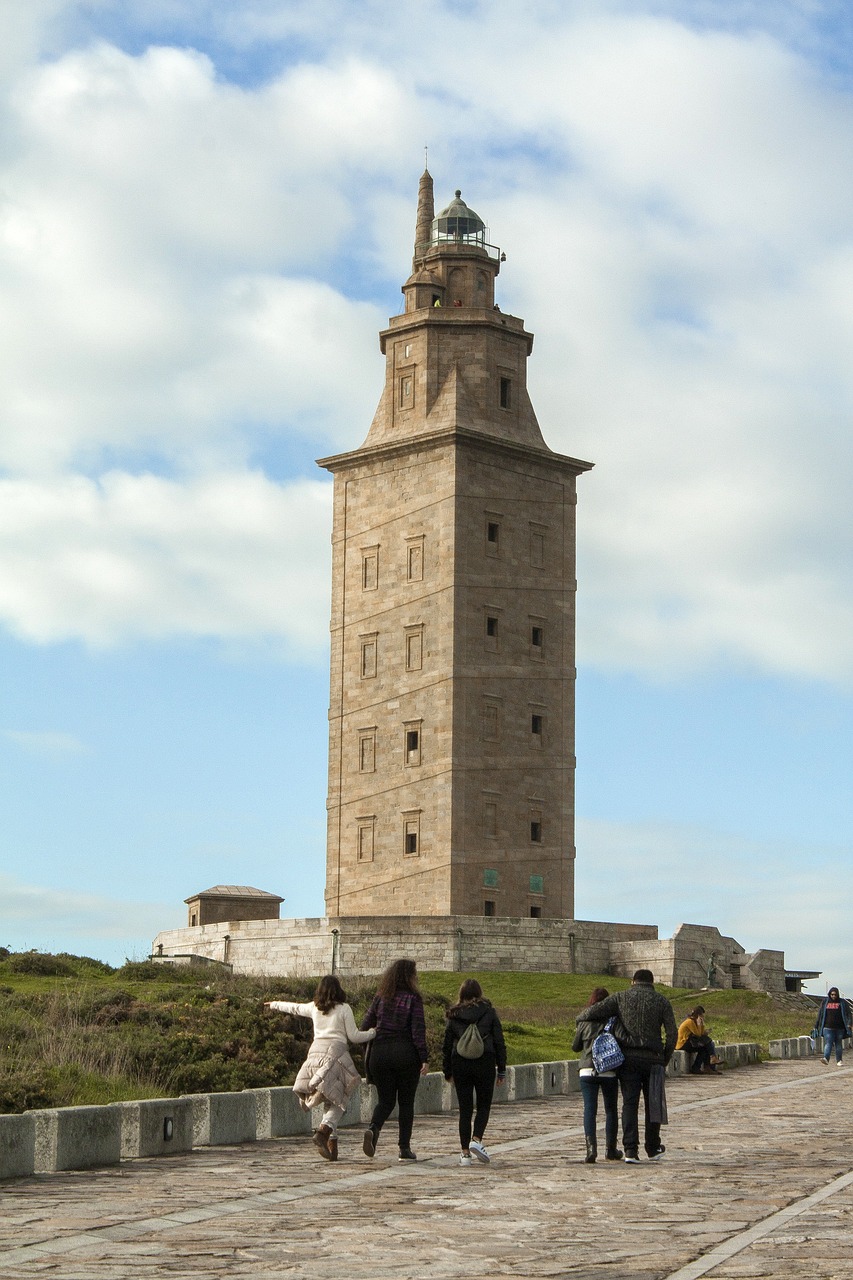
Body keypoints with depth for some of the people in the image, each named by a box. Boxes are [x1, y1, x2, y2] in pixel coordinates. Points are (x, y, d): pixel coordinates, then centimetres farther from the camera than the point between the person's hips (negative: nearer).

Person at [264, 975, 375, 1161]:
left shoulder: (314, 1007, 13)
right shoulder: (343, 1009, 1)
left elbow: (293, 1008, 30)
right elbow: (354, 1036, 0)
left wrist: (274, 1004, 48)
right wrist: (375, 1033, 13)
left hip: (315, 1052, 4)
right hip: (336, 1052, -4)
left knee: (328, 1102, 11)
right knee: (337, 1102, -2)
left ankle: (332, 1145, 5)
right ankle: (323, 1132, -26)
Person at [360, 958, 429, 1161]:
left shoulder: (380, 997, 5)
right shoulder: (413, 999, -6)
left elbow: (365, 1026, 7)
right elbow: (418, 1030, -12)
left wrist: (367, 1051, 18)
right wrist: (424, 1058, -10)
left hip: (380, 1053, 3)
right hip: (406, 1053, -3)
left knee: (385, 1100, 11)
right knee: (406, 1102, 9)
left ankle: (373, 1128, -18)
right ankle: (405, 1148, 8)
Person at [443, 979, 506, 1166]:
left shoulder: (454, 1016, 5)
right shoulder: (489, 1013, 1)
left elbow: (447, 1045, 8)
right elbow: (499, 1042, 1)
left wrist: (447, 1071, 17)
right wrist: (501, 1069, 6)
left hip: (460, 1065, 1)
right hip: (485, 1063, -1)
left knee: (465, 1109, 7)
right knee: (483, 1105, 11)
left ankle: (465, 1152, 4)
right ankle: (477, 1140, -11)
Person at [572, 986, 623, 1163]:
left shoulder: (584, 1021, 0)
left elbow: (575, 1047, 8)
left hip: (587, 1071, 0)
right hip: (609, 1071, 0)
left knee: (589, 1109, -1)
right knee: (611, 1110, 13)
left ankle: (591, 1146, -18)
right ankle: (610, 1149, 21)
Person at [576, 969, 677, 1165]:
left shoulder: (621, 997, 4)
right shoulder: (661, 1001, 5)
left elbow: (594, 1011, -4)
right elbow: (672, 1034, -1)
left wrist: (580, 1017, 18)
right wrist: (665, 1060, 9)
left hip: (627, 1059, 0)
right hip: (652, 1059, 0)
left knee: (630, 1104, 0)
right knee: (653, 1104, 14)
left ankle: (631, 1150, -10)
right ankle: (653, 1148, 24)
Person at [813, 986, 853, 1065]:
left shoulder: (842, 1003, 5)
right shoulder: (825, 1002, 9)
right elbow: (820, 1014, 14)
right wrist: (817, 1025, 14)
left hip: (839, 1028, 0)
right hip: (828, 1028, 0)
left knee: (838, 1045, 7)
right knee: (828, 1044, -13)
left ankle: (838, 1061, 14)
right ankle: (826, 1059, -27)